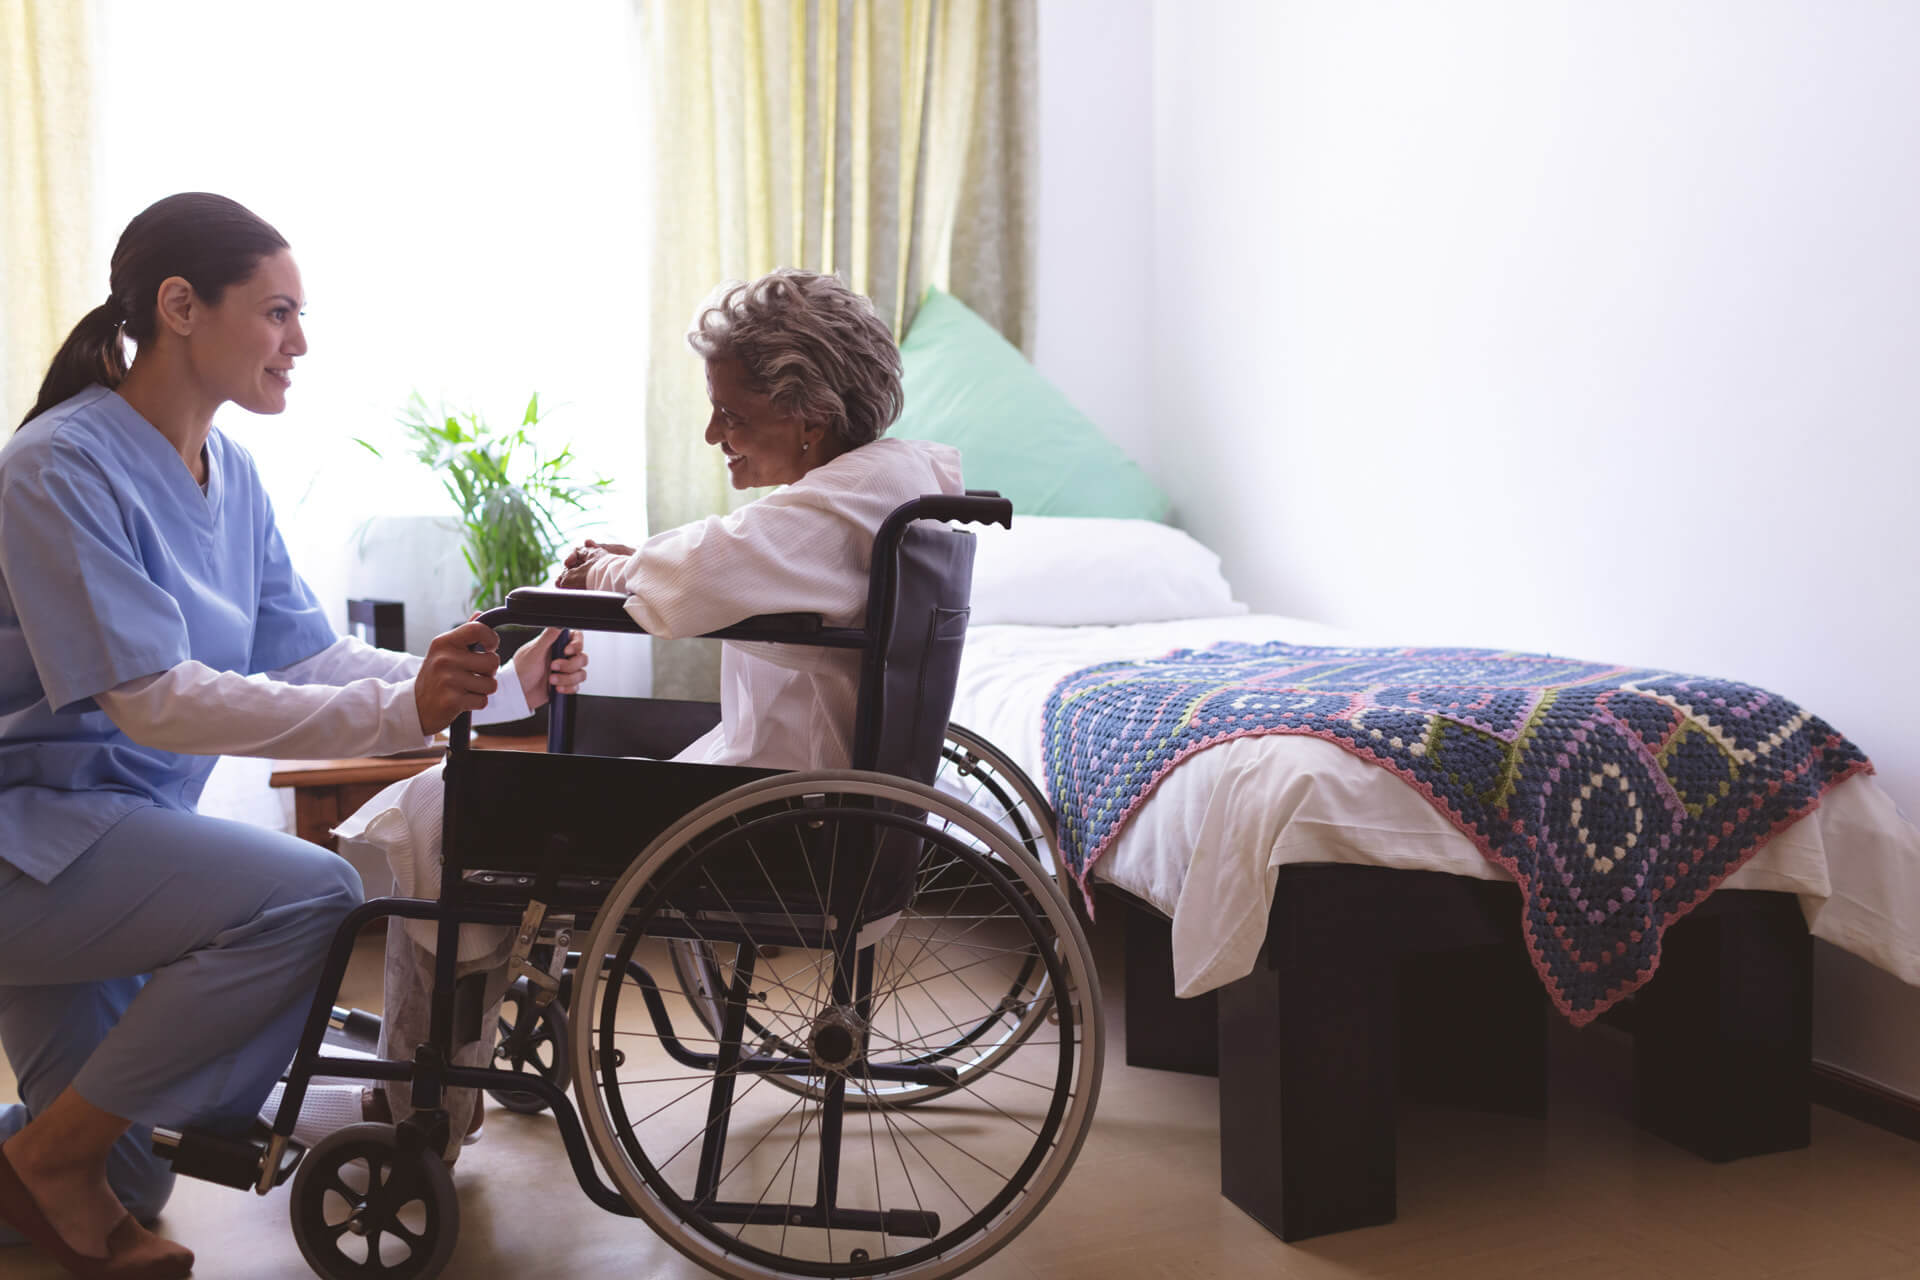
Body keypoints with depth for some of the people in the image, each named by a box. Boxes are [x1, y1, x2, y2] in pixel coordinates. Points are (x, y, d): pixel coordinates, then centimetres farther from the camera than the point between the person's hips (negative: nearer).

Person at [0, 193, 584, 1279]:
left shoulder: (227, 469, 4)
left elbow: (308, 654, 3)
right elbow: (155, 700, -28)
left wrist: (501, 687, -7)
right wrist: (399, 711, -36)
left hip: (122, 829, 9)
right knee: (309, 895, -29)